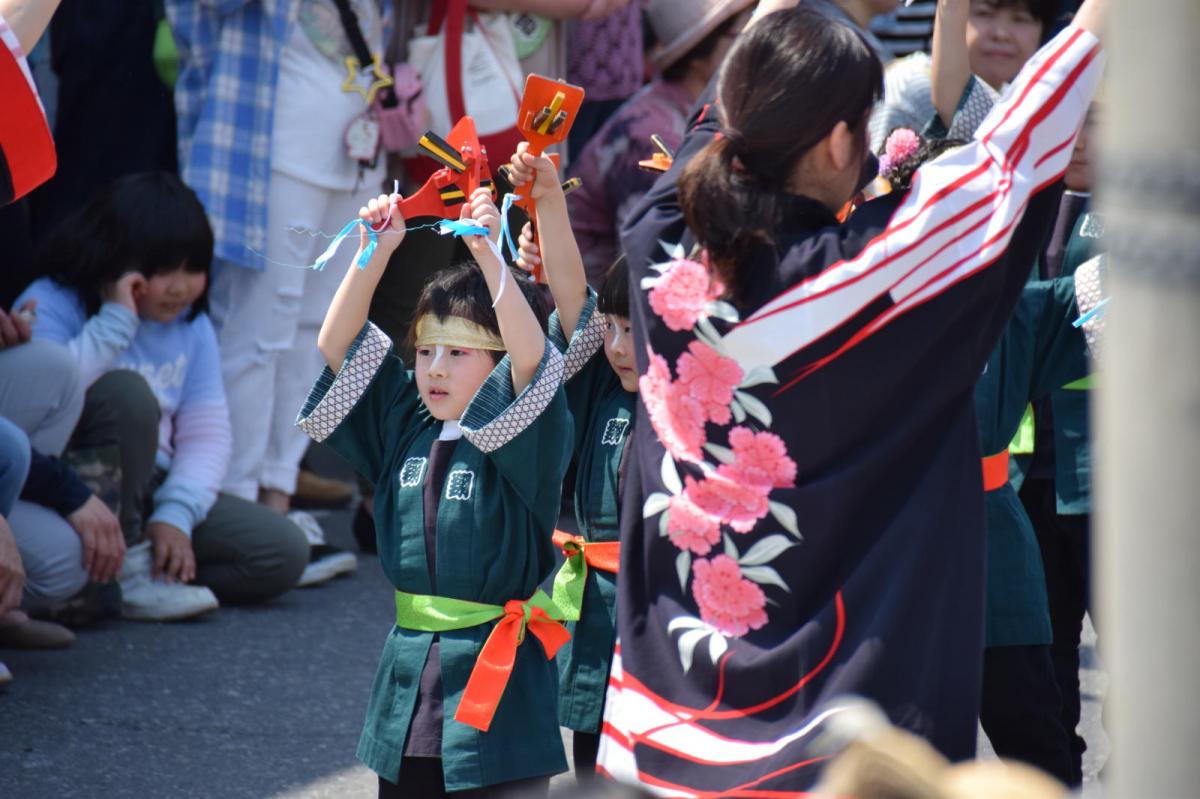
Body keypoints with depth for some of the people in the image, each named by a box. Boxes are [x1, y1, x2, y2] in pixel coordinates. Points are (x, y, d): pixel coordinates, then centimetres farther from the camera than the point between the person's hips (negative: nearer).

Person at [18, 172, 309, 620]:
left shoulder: (190, 325, 9)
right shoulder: (52, 306, -10)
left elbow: (207, 432, 2)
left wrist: (175, 515, -15)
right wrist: (116, 321, -28)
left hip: (153, 488, 6)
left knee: (284, 553, -12)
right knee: (126, 391, -33)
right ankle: (123, 570, -23)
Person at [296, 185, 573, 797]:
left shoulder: (527, 437, -7)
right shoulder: (406, 426, 9)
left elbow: (531, 357, -26)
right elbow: (337, 346, 6)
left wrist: (489, 255, -33)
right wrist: (376, 252, -5)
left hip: (498, 674, -6)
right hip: (408, 675, 6)